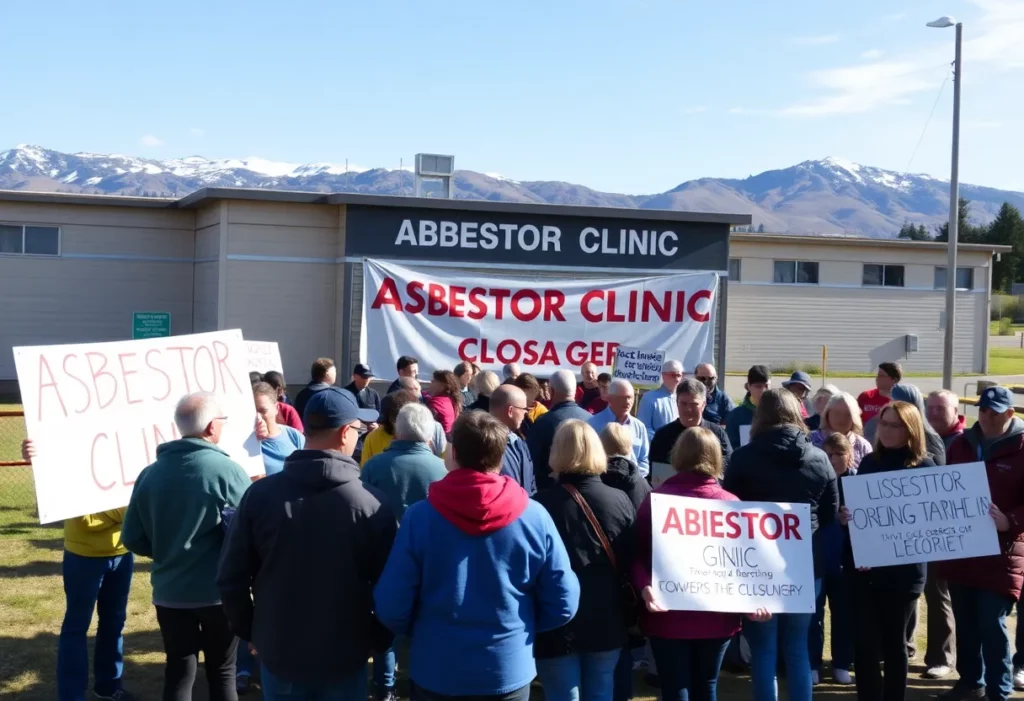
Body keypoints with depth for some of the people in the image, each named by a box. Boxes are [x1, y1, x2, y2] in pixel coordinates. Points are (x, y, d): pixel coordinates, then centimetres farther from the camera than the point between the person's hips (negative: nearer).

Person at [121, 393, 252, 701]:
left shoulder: (150, 474, -3)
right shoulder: (228, 471, -15)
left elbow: (133, 539, 3)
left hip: (169, 592, 3)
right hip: (219, 592, -3)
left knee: (178, 672, 13)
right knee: (222, 672, 12)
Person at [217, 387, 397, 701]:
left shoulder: (260, 494, -10)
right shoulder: (371, 503, -16)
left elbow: (231, 577, -4)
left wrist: (249, 631, 11)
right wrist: (379, 640, 7)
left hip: (277, 652, 2)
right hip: (344, 657, -1)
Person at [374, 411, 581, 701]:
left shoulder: (420, 516, -14)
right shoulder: (534, 517, -11)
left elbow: (391, 607, -11)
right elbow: (563, 605, -6)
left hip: (435, 672, -1)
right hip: (509, 671, 1)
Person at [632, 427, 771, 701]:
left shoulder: (656, 499, -5)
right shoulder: (730, 502, -1)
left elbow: (637, 554, -10)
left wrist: (644, 586, -23)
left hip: (668, 614, -2)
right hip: (716, 616, 2)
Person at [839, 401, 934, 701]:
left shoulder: (925, 468, -4)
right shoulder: (869, 462, 8)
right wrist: (846, 515, -10)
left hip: (902, 569, -3)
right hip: (862, 566, 3)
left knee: (893, 640, 9)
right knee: (864, 641, 1)